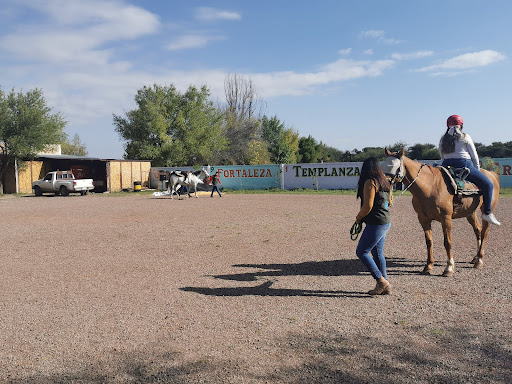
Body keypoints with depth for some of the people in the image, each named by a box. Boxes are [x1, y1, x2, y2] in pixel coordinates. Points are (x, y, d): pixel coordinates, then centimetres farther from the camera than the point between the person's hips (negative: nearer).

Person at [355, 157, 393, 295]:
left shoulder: (370, 182, -15)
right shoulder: (384, 182, 12)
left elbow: (368, 206, -20)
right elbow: (389, 203, 23)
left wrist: (358, 218, -5)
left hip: (376, 224, -9)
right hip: (386, 222, 9)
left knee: (361, 252, -3)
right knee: (378, 253, 15)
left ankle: (381, 281, -3)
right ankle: (385, 286, 19)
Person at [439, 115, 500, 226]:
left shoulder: (442, 140, 15)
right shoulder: (465, 137, 4)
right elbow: (474, 156, 6)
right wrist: (477, 169, 16)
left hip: (447, 167, 5)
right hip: (464, 166, -5)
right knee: (488, 185, 4)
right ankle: (487, 213, 0)